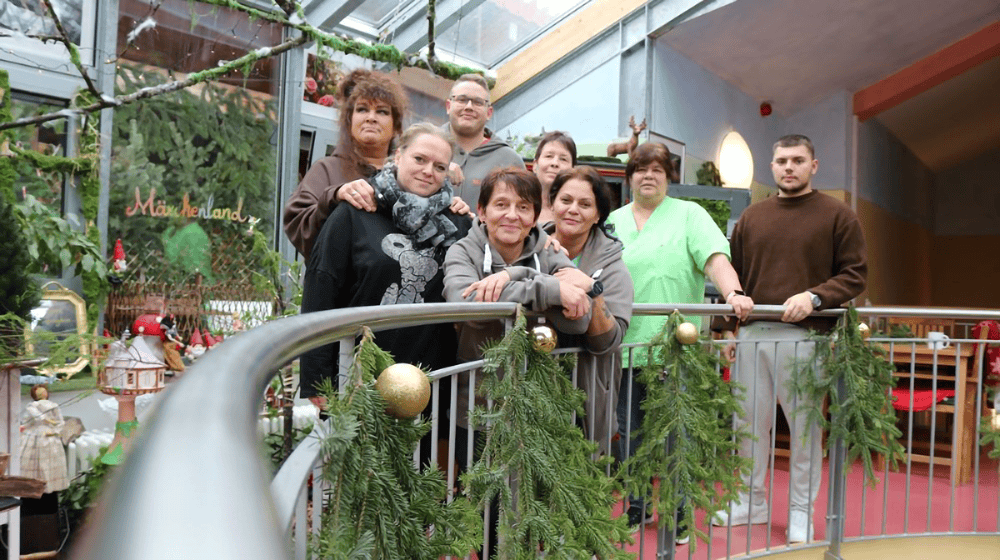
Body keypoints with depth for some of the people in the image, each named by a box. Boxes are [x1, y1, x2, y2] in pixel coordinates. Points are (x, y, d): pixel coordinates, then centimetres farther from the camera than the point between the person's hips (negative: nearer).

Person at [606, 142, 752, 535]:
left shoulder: (689, 215, 4)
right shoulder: (613, 221, 16)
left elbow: (715, 258, -10)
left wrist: (734, 293, -26)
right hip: (624, 346, 4)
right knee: (631, 433, 11)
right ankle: (637, 509, 26)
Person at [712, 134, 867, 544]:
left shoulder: (837, 215, 3)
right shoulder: (751, 217, 13)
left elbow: (855, 274, -1)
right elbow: (731, 276, 15)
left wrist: (814, 297, -17)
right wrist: (726, 327, 7)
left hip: (805, 337, -3)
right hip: (752, 335, 4)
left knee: (804, 426, 6)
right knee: (748, 422, 9)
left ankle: (801, 512, 20)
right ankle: (751, 502, 25)